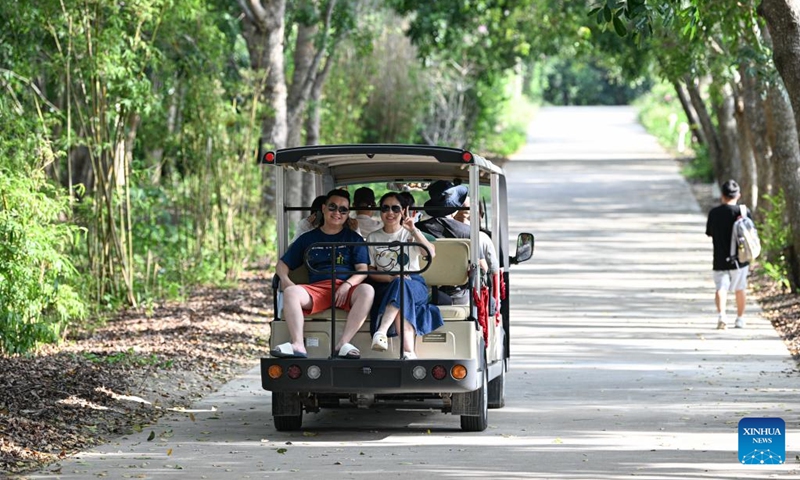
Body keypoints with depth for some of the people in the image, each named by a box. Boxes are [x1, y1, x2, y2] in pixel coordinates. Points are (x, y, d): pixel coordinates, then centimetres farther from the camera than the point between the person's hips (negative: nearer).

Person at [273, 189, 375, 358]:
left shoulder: (354, 238, 18)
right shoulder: (307, 238, 23)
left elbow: (363, 270, 7)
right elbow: (282, 265, 21)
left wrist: (347, 284, -15)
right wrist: (285, 280, -3)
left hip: (346, 289, -1)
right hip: (316, 289, 1)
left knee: (366, 290, -34)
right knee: (291, 292, -31)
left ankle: (343, 343, -38)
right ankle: (298, 346, -44)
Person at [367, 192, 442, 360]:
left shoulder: (410, 234, 13)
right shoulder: (373, 238, 15)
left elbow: (431, 253, -6)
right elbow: (370, 271, 7)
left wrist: (413, 230, -18)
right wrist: (391, 277, -13)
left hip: (414, 284, 0)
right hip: (385, 288, 0)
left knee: (401, 286, -38)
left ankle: (381, 332, -54)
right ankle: (409, 353, -52)